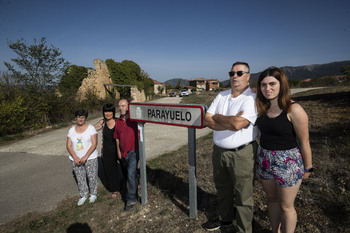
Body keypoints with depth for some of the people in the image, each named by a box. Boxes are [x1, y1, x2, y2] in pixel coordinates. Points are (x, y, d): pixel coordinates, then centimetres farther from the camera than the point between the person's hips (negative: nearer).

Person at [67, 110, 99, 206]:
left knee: (92, 177, 5)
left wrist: (86, 157, -19)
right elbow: (69, 146, 1)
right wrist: (75, 157, -13)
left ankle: (93, 194, 26)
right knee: (80, 178, 10)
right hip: (76, 159, 3)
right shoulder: (71, 130, 5)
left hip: (90, 158, -3)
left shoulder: (90, 128, -5)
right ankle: (83, 195, 29)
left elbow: (94, 144, -12)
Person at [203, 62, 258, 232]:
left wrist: (217, 117, -9)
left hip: (241, 153, -6)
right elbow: (206, 120, -2)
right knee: (223, 190, 23)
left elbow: (238, 123, -26)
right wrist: (230, 122, -16)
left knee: (242, 196, 8)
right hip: (219, 151, 6)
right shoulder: (221, 96, 8)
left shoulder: (252, 98, -11)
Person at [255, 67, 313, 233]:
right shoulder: (262, 107, -1)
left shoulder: (294, 110, -17)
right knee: (272, 200, 22)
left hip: (287, 163, -5)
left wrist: (307, 168, -3)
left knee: (286, 206, 12)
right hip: (264, 160, 6)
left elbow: (304, 142, -10)